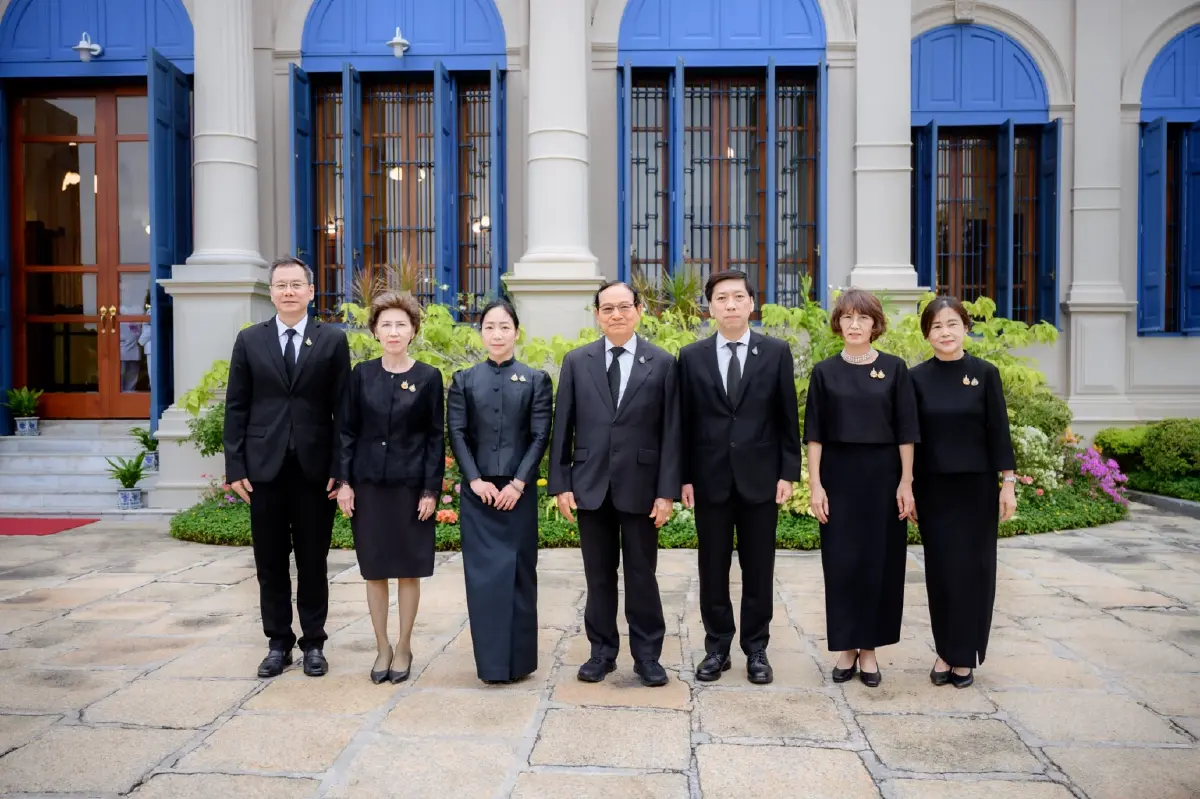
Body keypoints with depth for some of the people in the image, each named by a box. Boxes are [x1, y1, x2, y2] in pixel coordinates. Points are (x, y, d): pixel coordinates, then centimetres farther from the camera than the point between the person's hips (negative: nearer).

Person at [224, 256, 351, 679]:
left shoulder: (333, 340, 2)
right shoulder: (250, 340, 6)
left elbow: (342, 408, 0)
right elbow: (236, 407, 5)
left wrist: (340, 468, -6)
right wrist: (235, 466, -2)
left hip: (314, 468, -1)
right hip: (265, 468, 2)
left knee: (313, 562, 8)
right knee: (270, 563, 9)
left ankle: (313, 643, 21)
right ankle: (278, 643, 23)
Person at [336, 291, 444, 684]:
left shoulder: (428, 377, -3)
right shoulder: (362, 374, 3)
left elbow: (436, 437, -3)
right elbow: (348, 430, 5)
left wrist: (431, 489, -8)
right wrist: (344, 481, -2)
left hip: (410, 485, -2)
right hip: (368, 483, 2)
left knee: (408, 570, 6)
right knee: (374, 570, 9)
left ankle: (403, 647, 21)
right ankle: (382, 647, 22)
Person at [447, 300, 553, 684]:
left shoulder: (536, 379, 5)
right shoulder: (464, 380, 8)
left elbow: (540, 436, -2)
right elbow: (456, 434, 1)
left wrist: (517, 483, -12)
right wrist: (475, 480, -10)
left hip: (519, 490, -1)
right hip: (478, 491, 1)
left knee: (519, 572, 4)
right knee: (482, 573, 2)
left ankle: (519, 659, 15)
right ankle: (491, 661, 11)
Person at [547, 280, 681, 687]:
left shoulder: (662, 363, 0)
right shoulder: (577, 361, 5)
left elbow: (671, 432, -2)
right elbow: (562, 427, 4)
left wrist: (667, 490, -7)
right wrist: (560, 484, -1)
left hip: (640, 485, -1)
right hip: (591, 485, 2)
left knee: (642, 575, 8)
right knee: (598, 575, 11)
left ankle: (647, 655, 21)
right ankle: (602, 651, 25)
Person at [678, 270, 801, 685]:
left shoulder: (776, 352, 2)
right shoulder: (691, 356, 3)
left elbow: (788, 418, 3)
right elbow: (685, 422, 3)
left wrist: (788, 473, -3)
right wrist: (684, 477, -1)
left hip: (760, 477, 0)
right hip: (710, 478, 1)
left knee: (758, 569, 8)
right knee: (712, 569, 8)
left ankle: (756, 649, 22)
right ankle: (717, 648, 22)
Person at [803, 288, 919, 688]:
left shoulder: (894, 368, 1)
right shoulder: (825, 372, 2)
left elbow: (905, 430, 0)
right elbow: (814, 433, 0)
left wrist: (906, 482, -5)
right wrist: (815, 484, -6)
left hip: (882, 475, 0)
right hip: (839, 475, 0)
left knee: (879, 561, 5)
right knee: (841, 561, 3)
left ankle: (869, 648, 19)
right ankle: (846, 647, 17)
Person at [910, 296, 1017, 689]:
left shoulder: (985, 373, -2)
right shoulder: (917, 377, 0)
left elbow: (998, 431, -2)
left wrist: (1008, 483, -5)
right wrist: (906, 488, 1)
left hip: (976, 486, -1)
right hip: (933, 488, 1)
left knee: (972, 567, 5)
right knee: (940, 568, 6)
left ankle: (965, 656, 18)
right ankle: (945, 652, 18)